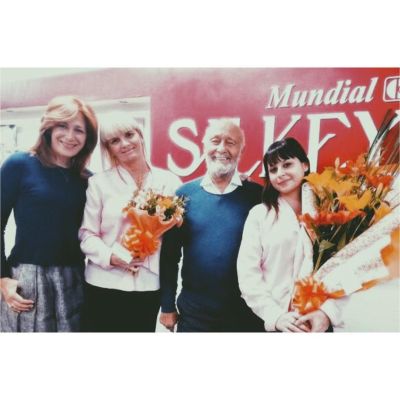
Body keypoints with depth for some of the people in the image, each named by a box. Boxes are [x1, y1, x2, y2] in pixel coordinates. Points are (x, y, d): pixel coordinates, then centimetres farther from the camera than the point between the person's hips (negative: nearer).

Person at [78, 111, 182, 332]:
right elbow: (86, 234, -2)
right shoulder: (98, 182, 2)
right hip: (105, 285, 0)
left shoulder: (169, 181, 3)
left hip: (149, 285, 1)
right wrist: (111, 256, -16)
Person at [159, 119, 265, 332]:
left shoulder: (257, 195, -6)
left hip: (246, 313, 0)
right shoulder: (184, 194, -3)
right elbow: (169, 255, 1)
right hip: (192, 312, 1)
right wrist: (167, 305, 3)